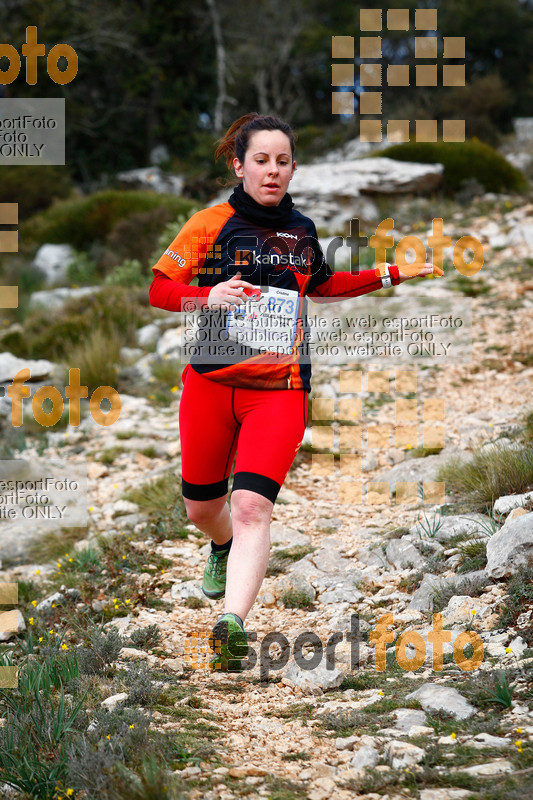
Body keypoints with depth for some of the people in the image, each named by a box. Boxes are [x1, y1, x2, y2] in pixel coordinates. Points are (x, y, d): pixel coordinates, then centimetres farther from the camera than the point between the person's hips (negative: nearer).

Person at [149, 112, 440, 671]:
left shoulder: (302, 230, 10)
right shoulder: (212, 224, -3)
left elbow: (321, 285, 30)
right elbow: (156, 289, -4)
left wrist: (389, 276, 24)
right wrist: (208, 295, -23)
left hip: (280, 388, 1)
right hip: (212, 379, 0)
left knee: (252, 505, -19)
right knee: (202, 508, 13)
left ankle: (232, 624, -29)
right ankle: (224, 548, 50)